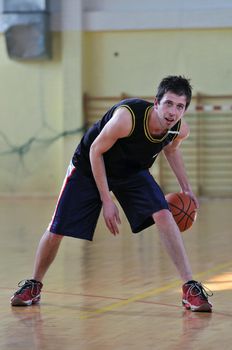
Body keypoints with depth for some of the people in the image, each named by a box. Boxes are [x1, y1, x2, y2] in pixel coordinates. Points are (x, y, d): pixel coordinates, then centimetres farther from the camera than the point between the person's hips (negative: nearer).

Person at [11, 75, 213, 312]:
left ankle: (190, 288, -13)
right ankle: (33, 286, 24)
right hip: (89, 167, -3)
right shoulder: (126, 117, -39)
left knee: (163, 215, -20)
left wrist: (185, 187, 3)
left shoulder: (180, 130, -21)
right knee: (56, 230, -2)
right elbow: (95, 151, -23)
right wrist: (106, 200, -23)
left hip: (133, 171, 3)